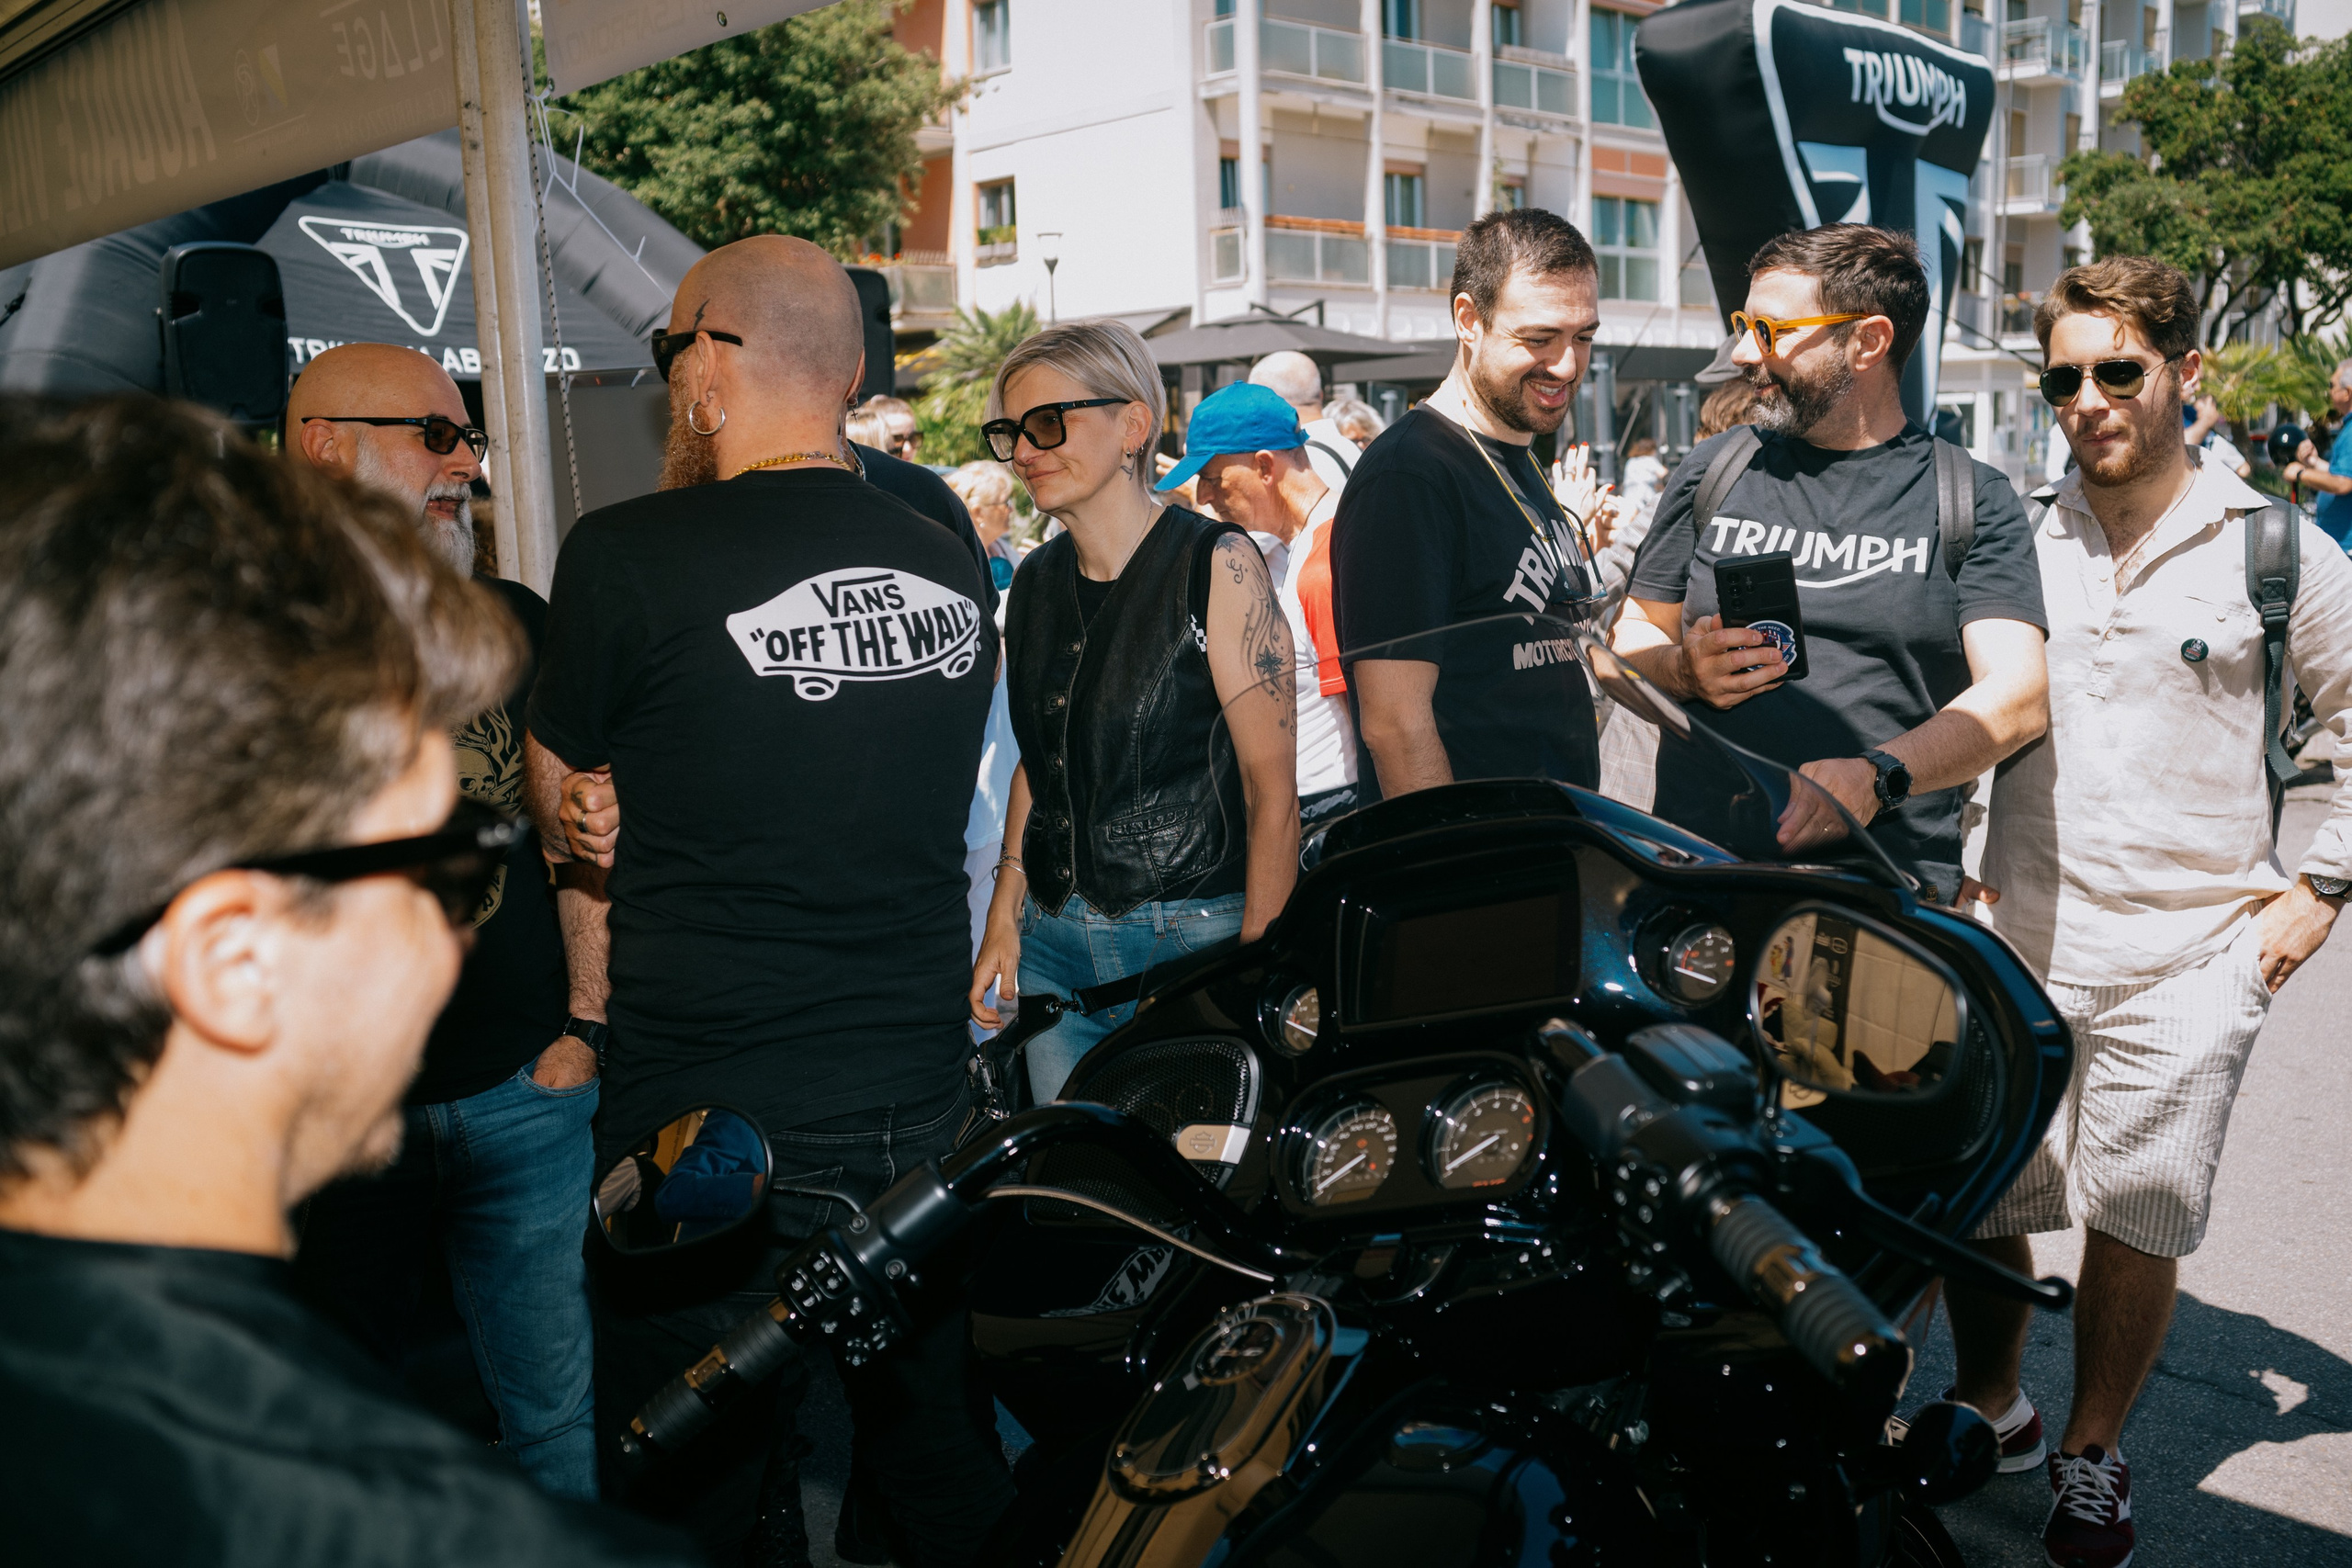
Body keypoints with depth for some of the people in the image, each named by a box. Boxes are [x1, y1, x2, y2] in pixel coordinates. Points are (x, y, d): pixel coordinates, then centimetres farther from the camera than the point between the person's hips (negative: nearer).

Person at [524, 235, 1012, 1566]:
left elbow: (563, 820, 0)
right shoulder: (955, 565, 2)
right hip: (925, 1096, 5)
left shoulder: (628, 557, -13)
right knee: (947, 1461, 20)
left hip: (714, 1119, -5)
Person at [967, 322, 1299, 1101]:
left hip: (1194, 940, -5)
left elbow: (1273, 784, -12)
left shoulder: (1216, 563, -9)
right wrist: (1004, 918, 11)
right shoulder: (1036, 580, 10)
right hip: (1052, 942, 6)